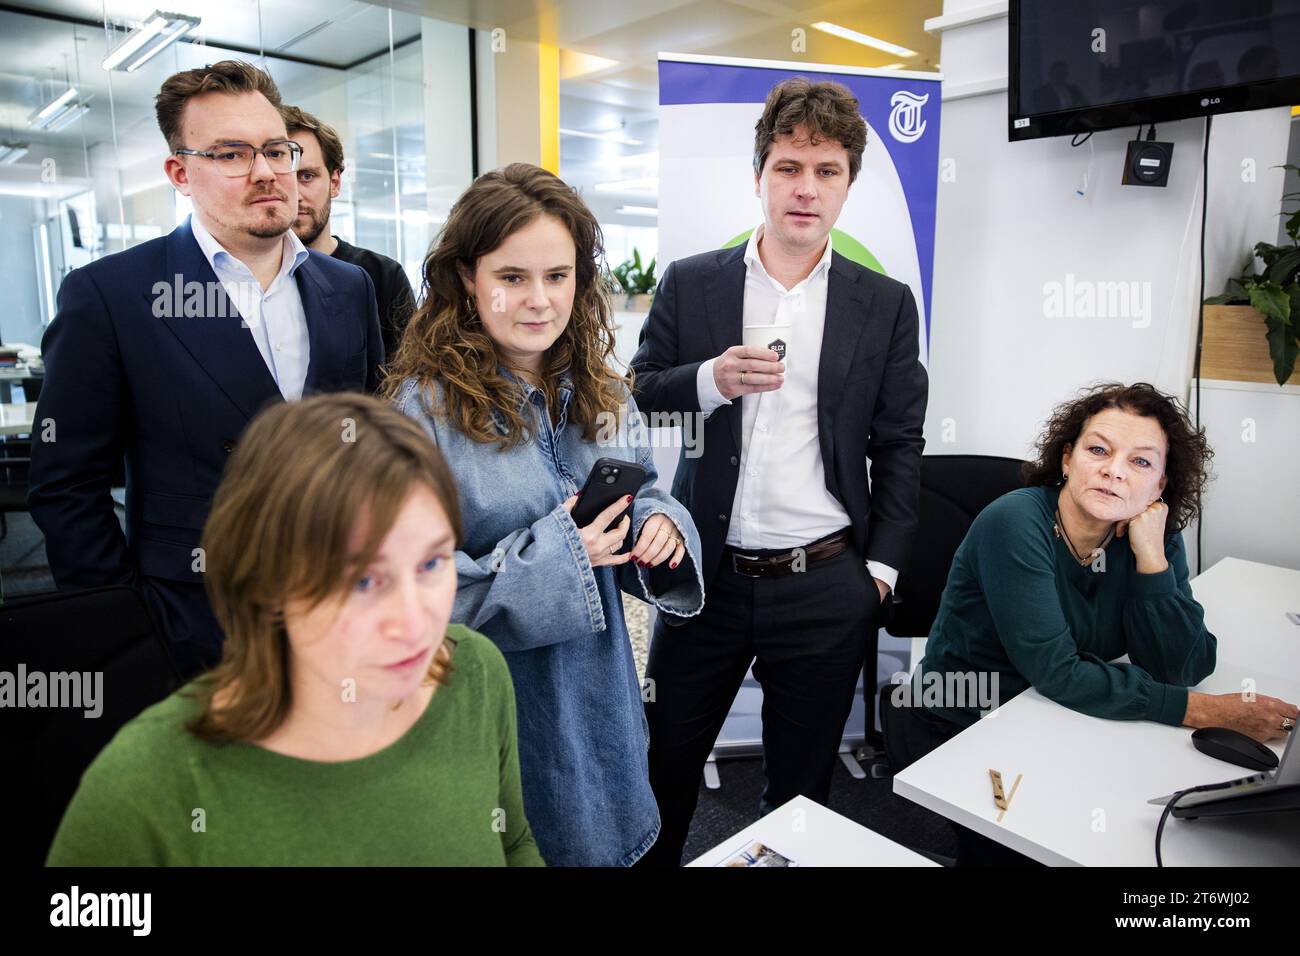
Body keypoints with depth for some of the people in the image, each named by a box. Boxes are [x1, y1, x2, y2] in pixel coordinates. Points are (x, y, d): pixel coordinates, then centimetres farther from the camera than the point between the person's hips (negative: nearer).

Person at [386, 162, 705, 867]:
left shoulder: (601, 396, 0)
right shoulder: (423, 407, -18)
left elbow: (640, 497, 11)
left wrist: (661, 525, -12)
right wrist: (554, 558, -25)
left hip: (599, 695, 6)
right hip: (490, 707, -5)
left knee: (608, 840, 25)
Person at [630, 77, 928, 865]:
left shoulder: (885, 304, 3)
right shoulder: (689, 285, 2)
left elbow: (900, 447, 5)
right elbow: (637, 403, 2)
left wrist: (881, 569, -1)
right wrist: (712, 380, -17)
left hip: (826, 587, 0)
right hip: (704, 577, 1)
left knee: (803, 786, 16)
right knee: (663, 766, 15)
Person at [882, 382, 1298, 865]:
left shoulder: (1156, 539, -5)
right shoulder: (1016, 524, -22)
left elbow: (1180, 670, -11)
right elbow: (1056, 673, -25)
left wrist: (1151, 556, -21)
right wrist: (1211, 711, -23)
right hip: (955, 736, -5)